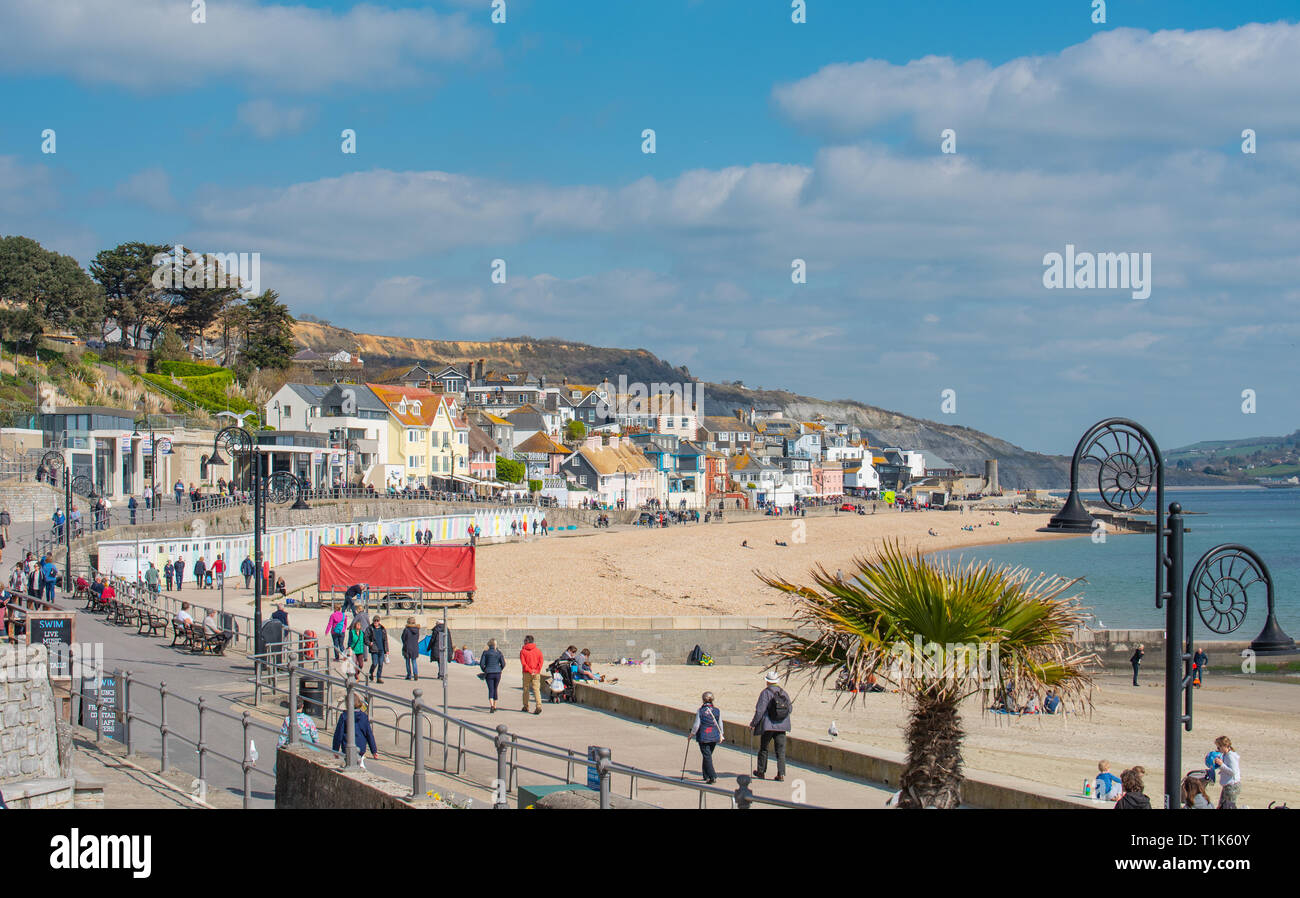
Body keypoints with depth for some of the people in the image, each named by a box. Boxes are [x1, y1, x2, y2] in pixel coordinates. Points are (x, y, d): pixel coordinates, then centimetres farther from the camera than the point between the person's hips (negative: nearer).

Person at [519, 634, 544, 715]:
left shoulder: (523, 651, -1)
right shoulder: (538, 650, 6)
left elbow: (523, 662, -11)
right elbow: (541, 660, -4)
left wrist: (529, 670, -11)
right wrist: (537, 670, -6)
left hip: (527, 673, -2)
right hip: (536, 674, 2)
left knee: (526, 689, 12)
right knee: (536, 689, -3)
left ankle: (526, 707, 17)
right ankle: (539, 706, -19)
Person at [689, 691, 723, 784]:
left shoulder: (700, 711, -8)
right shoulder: (717, 711, 1)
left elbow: (696, 725, -7)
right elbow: (720, 725, 7)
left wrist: (692, 734, 7)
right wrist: (721, 735, 21)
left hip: (703, 737, -4)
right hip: (714, 737, 4)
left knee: (707, 756, -3)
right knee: (707, 755, 19)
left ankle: (713, 776, -14)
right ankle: (706, 776, 27)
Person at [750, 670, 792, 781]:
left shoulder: (765, 693, -10)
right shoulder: (784, 693, 5)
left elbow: (760, 710, -15)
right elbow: (790, 709, 14)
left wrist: (753, 723, -7)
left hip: (767, 726, -4)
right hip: (782, 726, 4)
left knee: (763, 748, 12)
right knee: (781, 750, 3)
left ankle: (761, 771, 20)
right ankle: (781, 773, -4)